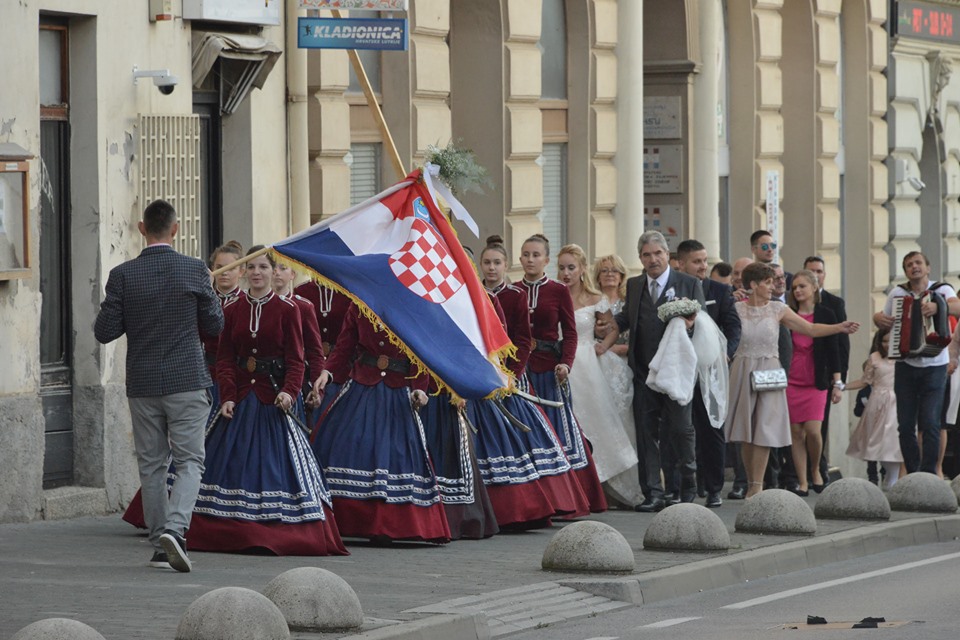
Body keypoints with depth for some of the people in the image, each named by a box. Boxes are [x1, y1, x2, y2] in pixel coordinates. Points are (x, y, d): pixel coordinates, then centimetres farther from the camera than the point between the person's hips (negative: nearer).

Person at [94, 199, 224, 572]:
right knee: (189, 461, 2)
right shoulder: (194, 271, -7)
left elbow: (104, 331, -4)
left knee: (151, 465, 10)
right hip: (187, 381, -2)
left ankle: (160, 547, 12)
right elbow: (215, 325, 1)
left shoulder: (123, 275, -6)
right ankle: (175, 527, -19)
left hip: (142, 385, 2)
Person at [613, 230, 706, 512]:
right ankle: (653, 494, 6)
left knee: (682, 429, -1)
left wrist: (691, 322, -19)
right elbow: (627, 319, 17)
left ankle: (688, 487, 16)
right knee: (646, 433, 2)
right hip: (644, 371, 3)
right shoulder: (633, 286, 15)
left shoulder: (689, 284, 4)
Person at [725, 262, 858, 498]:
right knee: (746, 431, 2)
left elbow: (811, 329, 4)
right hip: (743, 371, 0)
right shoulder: (736, 309, 2)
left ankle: (757, 485, -7)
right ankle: (751, 483, 11)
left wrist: (841, 327, -5)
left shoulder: (777, 310, 4)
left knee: (764, 430, -7)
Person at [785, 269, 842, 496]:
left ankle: (816, 470, 12)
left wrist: (837, 383, 0)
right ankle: (802, 483, 4)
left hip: (816, 382, -2)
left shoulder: (825, 315, 2)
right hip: (791, 381, 2)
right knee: (796, 432, -1)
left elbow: (833, 350, 3)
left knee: (813, 430, -13)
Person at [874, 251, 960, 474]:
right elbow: (883, 321, 20)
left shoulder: (941, 289, -3)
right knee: (906, 425, 1)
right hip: (906, 366, 3)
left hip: (934, 367, -3)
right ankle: (912, 474, 10)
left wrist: (939, 306, -43)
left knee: (930, 423, -11)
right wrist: (878, 318, -4)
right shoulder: (897, 294, 6)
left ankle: (929, 475, -7)